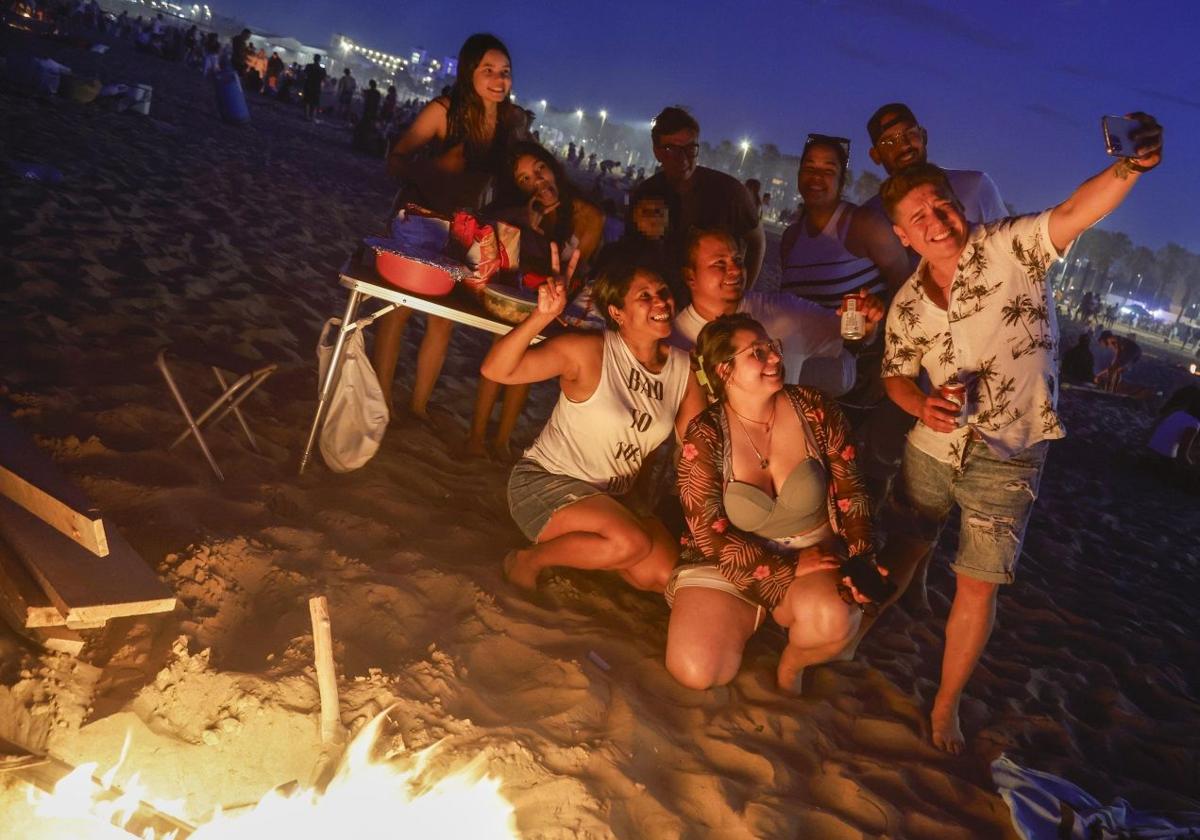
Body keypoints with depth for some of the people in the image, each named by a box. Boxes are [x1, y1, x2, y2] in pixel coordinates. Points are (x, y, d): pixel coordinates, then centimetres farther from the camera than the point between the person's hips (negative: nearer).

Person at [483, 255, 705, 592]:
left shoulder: (683, 368, -3)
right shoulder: (589, 351, -21)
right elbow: (495, 370, -31)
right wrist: (543, 315, -45)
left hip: (616, 495, 7)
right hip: (545, 481, -7)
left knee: (668, 576, -4)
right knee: (630, 542, -30)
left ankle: (579, 552, 20)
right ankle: (527, 560, -5)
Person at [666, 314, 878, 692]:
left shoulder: (814, 409, -3)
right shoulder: (704, 436, -9)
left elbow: (850, 494, 1)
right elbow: (709, 533, -12)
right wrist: (788, 571, -19)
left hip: (814, 553, 1)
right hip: (733, 563, 0)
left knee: (834, 619, -34)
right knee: (695, 670, -22)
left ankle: (791, 664, 2)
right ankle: (756, 616, 11)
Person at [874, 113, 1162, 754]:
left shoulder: (1008, 247, -12)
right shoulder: (907, 304, 0)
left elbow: (1076, 211, -29)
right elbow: (895, 376, 11)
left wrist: (1132, 164, -49)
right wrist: (921, 405, -12)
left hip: (1008, 460, -3)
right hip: (931, 449, 3)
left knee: (976, 586, 3)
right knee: (899, 558, 14)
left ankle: (945, 708, 22)